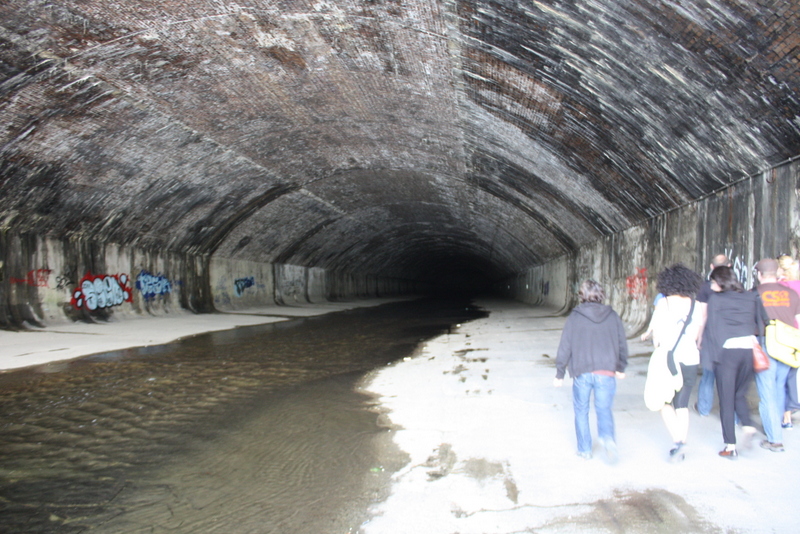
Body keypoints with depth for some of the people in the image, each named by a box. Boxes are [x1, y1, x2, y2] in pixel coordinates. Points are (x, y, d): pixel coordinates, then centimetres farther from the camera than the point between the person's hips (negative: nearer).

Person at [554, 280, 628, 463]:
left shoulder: (575, 317, -1)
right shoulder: (613, 316, 4)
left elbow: (565, 347, -1)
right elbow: (622, 344, 10)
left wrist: (559, 374, 7)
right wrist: (621, 368, 26)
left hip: (582, 372, -1)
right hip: (606, 372, 1)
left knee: (581, 411, 14)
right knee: (604, 409, 13)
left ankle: (585, 449, 19)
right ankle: (607, 436, -14)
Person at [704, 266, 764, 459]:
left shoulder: (715, 299, -1)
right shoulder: (752, 297, 10)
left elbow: (711, 327, -4)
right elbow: (761, 324, 10)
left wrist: (714, 355, 3)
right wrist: (755, 342, 18)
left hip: (726, 351, -4)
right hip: (749, 349, 4)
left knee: (726, 399, 4)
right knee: (740, 394, 21)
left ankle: (730, 446, 5)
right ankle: (748, 425, -3)